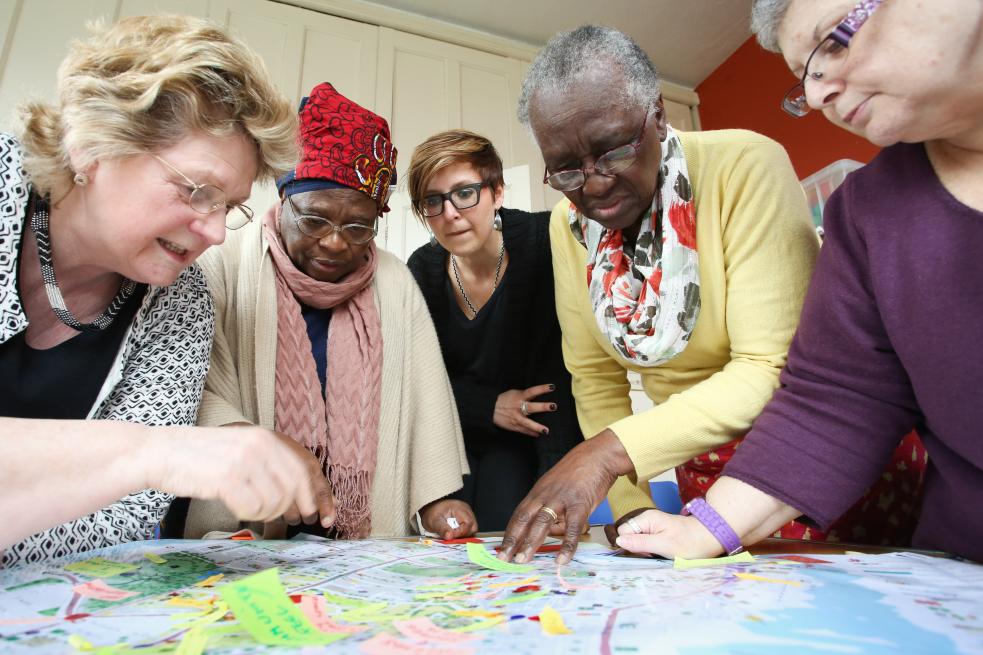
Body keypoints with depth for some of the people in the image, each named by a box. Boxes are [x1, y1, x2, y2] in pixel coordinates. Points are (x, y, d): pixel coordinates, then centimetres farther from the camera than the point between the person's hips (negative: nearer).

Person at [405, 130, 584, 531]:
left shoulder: (543, 244, -21)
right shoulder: (422, 269, -8)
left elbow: (561, 377, -25)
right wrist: (490, 406, -17)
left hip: (524, 439, -2)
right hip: (451, 432, 3)